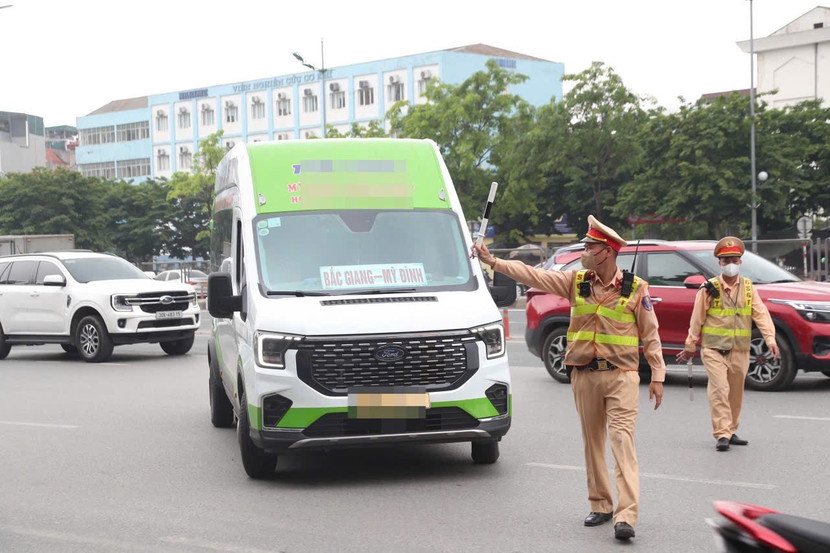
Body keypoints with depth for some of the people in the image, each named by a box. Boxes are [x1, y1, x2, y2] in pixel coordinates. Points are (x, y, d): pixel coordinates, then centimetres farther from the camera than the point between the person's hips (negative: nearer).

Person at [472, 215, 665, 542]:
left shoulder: (635, 288, -2)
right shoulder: (576, 282, 7)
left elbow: (650, 335, 2)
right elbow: (532, 275, 4)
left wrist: (657, 376, -2)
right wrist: (493, 262, -3)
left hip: (621, 376, -4)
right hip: (584, 376, 4)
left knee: (622, 441, -12)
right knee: (592, 442, 10)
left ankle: (625, 517, -17)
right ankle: (601, 506, 23)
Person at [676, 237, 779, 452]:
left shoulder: (748, 287, 8)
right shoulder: (709, 288, -1)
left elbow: (761, 314, 0)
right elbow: (697, 319, 3)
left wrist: (770, 339, -13)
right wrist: (690, 346, 5)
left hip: (740, 351, 4)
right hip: (714, 350, -4)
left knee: (736, 392, 11)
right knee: (719, 390, -13)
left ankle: (731, 432, 24)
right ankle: (722, 435, -13)